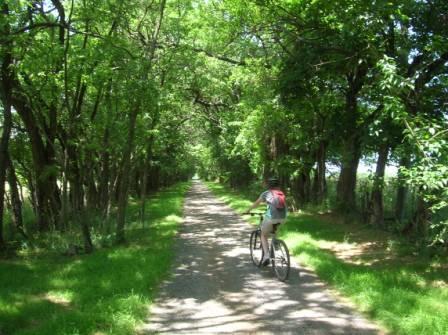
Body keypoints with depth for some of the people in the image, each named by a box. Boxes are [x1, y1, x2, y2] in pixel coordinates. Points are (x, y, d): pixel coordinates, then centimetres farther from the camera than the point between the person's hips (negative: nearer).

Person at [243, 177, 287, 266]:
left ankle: (266, 256, 1)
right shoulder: (281, 193, 19)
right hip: (282, 217, 4)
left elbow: (256, 204, 16)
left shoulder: (266, 193, 7)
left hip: (271, 217, -4)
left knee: (263, 235, 15)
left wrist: (247, 211, 31)